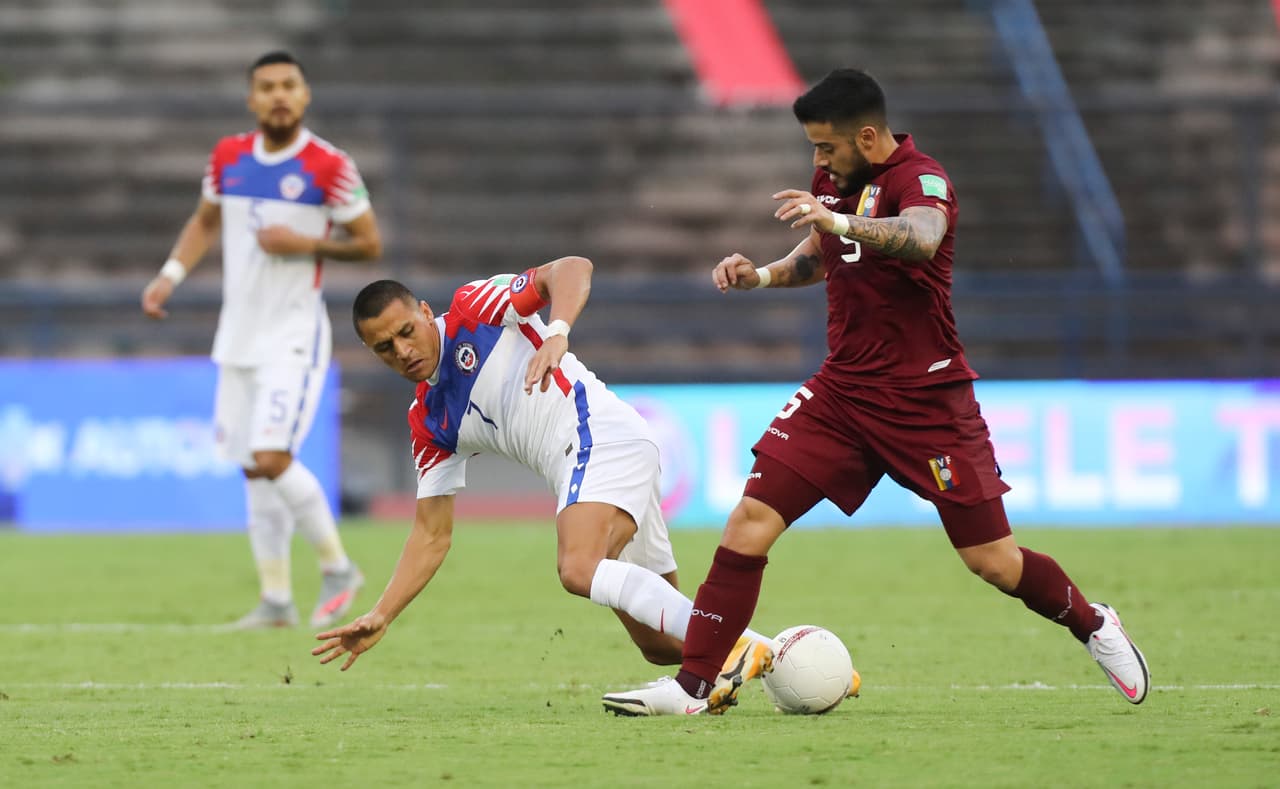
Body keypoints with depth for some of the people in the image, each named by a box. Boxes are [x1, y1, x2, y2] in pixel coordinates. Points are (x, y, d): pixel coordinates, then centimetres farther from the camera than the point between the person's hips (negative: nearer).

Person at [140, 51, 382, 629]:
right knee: (253, 470, 6)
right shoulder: (227, 158, 5)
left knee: (272, 459, -18)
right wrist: (170, 276, 7)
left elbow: (370, 244, -4)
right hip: (238, 336, 6)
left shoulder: (329, 167, -10)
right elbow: (204, 222, 21)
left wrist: (307, 244, -18)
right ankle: (276, 599, 14)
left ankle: (337, 567, 1)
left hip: (294, 335, -6)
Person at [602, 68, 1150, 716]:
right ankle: (692, 685, -7)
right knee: (750, 522, -10)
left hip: (925, 399, -6)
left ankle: (1094, 626, 28)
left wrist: (840, 221, -57)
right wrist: (762, 275, 7)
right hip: (842, 389, 6)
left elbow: (921, 239, -42)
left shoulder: (920, 181, -17)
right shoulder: (835, 182, 7)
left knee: (992, 560, -1)